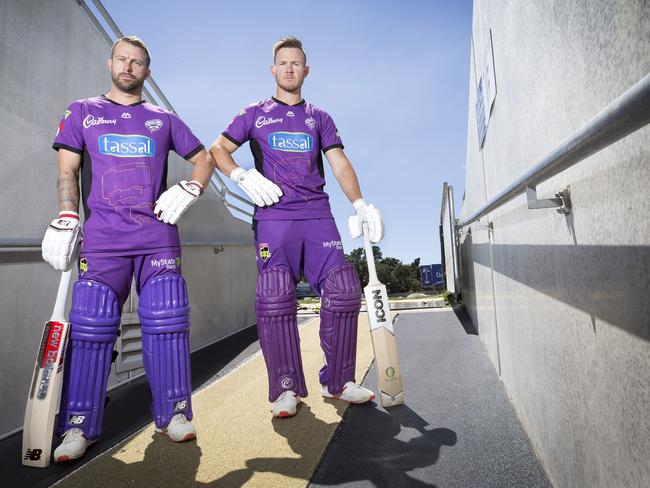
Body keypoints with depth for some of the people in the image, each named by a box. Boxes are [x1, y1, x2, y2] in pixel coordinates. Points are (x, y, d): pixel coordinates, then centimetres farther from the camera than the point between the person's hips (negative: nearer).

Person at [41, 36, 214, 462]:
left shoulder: (164, 119, 17)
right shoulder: (82, 112, 16)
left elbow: (204, 159, 19)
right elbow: (68, 170, 7)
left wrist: (189, 190, 0)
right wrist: (66, 219, -7)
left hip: (159, 234, 1)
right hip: (102, 237, 0)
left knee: (166, 321, -2)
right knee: (91, 327, -4)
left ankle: (173, 413, 10)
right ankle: (79, 427, 10)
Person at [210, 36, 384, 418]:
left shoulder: (319, 118, 20)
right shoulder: (255, 114, 16)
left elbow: (340, 163, 10)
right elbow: (218, 150, 14)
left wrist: (360, 205, -5)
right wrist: (243, 176, -6)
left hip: (318, 216, 2)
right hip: (273, 217, -2)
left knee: (344, 290, -7)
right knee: (275, 299, -9)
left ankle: (337, 381, 8)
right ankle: (286, 389, 3)